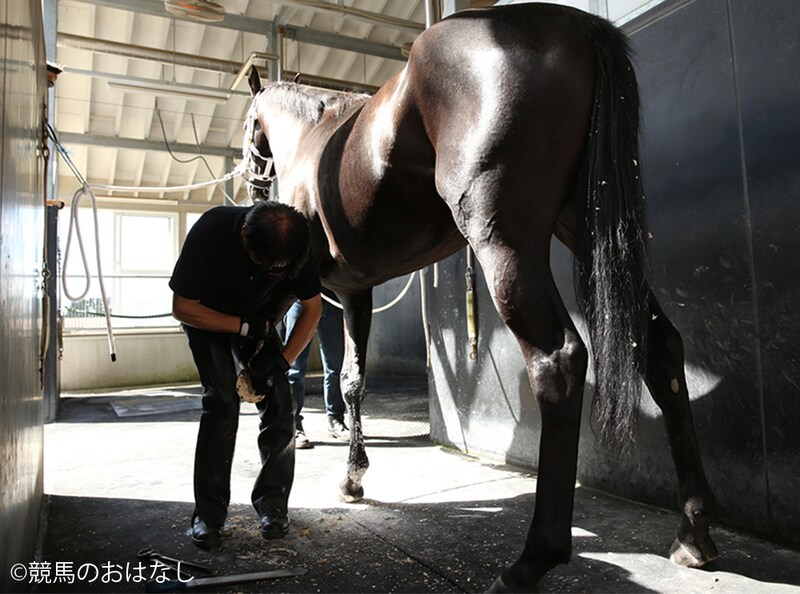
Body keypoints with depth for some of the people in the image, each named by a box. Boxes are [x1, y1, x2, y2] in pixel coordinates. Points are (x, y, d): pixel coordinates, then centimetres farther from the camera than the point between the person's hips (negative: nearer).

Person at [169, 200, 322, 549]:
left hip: (256, 317, 3)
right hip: (206, 316, -3)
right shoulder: (211, 232, -36)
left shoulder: (293, 244, -27)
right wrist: (244, 326, -29)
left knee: (279, 403, -9)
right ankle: (208, 514, -6)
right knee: (221, 402, -18)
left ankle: (272, 504, 6)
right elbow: (182, 308, -25)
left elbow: (312, 307, -13)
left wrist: (282, 360, -20)